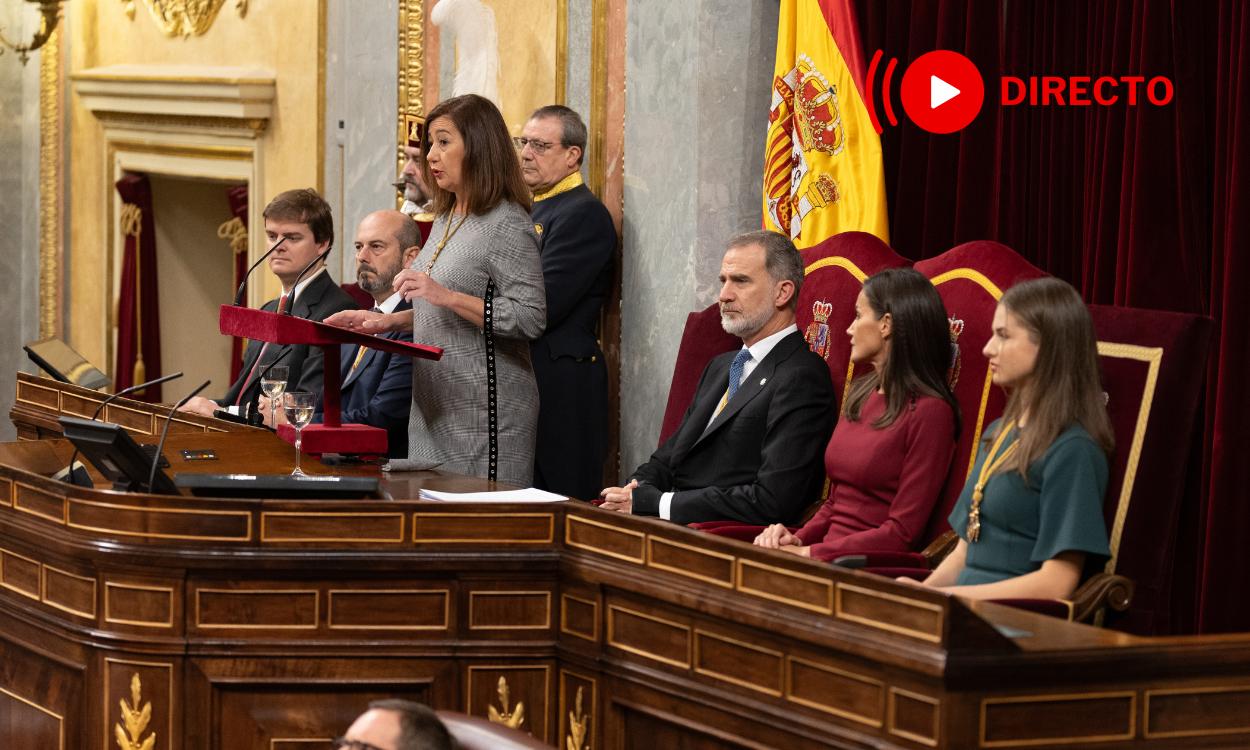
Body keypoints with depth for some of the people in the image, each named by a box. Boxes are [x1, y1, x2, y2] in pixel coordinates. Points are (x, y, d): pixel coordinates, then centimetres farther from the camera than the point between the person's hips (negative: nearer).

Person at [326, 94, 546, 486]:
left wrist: (446, 296, -25)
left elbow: (531, 317, -21)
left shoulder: (507, 225, -12)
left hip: (483, 410, -9)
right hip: (435, 407, 9)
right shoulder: (447, 219, 15)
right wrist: (389, 320, 9)